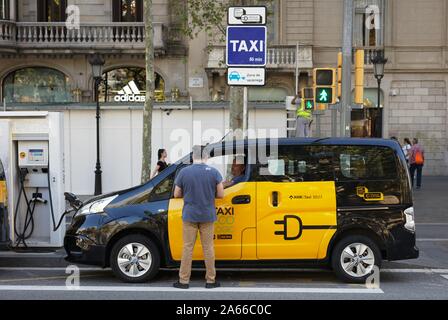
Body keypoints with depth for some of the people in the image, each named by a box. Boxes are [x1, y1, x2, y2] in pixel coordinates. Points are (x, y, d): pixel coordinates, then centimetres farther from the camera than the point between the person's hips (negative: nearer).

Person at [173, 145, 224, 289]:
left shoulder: (184, 172, -6)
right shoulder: (214, 172, -5)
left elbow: (176, 194, 2)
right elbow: (220, 194, -2)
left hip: (189, 216, 0)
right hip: (208, 216, 1)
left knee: (188, 247, 6)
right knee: (208, 248, 8)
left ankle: (184, 281, 9)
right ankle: (210, 281, 12)